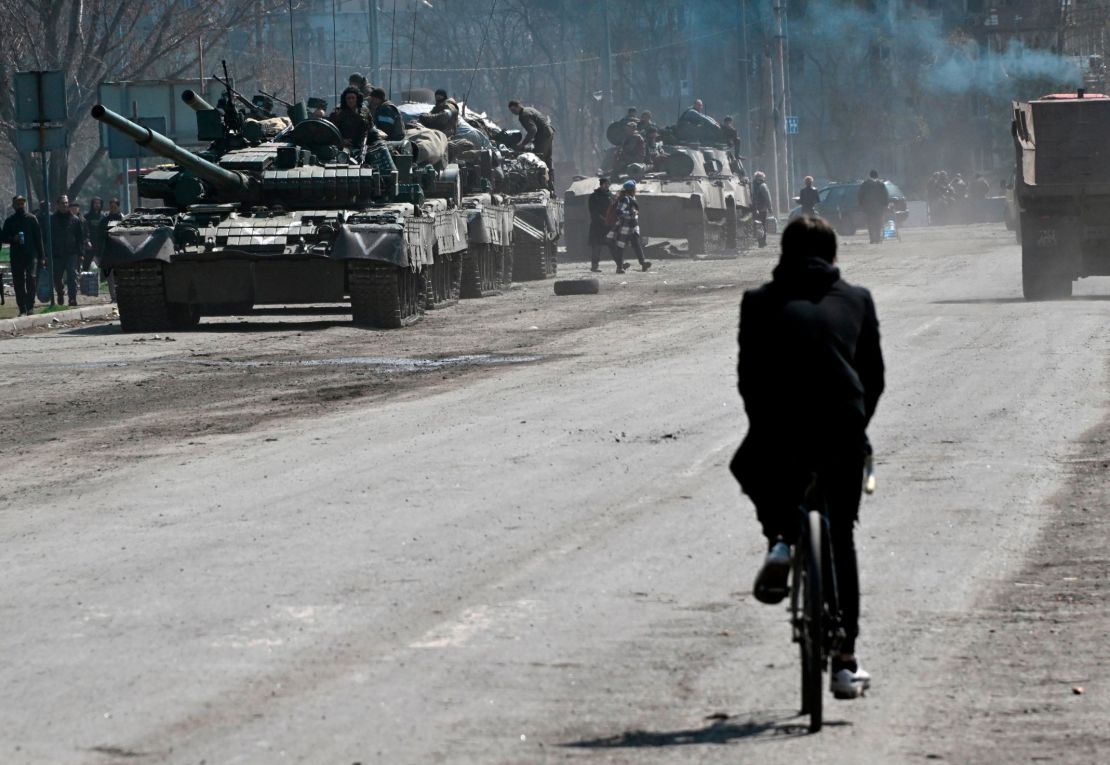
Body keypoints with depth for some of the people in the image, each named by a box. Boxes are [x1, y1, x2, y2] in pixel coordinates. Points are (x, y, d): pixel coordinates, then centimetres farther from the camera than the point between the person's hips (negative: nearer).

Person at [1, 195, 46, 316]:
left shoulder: (32, 219, 6)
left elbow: (38, 238, 5)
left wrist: (41, 257, 1)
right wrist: (13, 239, -12)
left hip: (31, 255, -2)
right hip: (16, 256, 2)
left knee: (31, 279, -15)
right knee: (18, 283, 1)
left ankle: (30, 306, -8)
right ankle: (22, 309, 6)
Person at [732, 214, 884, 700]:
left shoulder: (760, 302, 16)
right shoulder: (856, 300, 19)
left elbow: (748, 375, 12)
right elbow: (874, 376, 17)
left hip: (780, 425, -1)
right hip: (843, 427, 1)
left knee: (752, 469, 34)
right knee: (840, 541, 15)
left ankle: (780, 537, 6)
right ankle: (844, 661, 12)